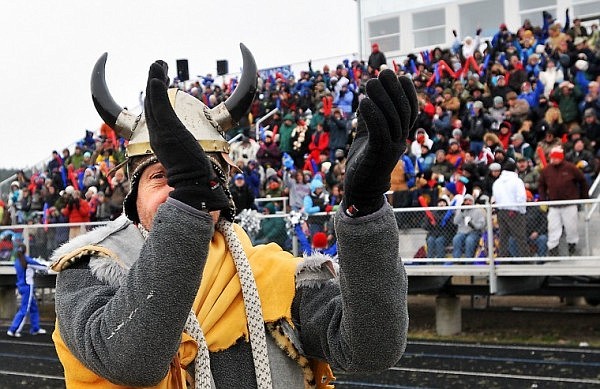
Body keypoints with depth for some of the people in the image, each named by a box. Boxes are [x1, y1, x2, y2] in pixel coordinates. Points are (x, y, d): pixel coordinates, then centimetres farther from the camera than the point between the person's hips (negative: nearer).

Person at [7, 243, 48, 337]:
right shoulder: (27, 260, -15)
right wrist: (47, 268, 15)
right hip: (28, 286, -8)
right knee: (24, 310, -4)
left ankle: (35, 329, 24)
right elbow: (40, 266, -4)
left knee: (34, 308, 18)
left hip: (21, 286, 8)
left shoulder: (17, 261, 6)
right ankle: (13, 330, -7)